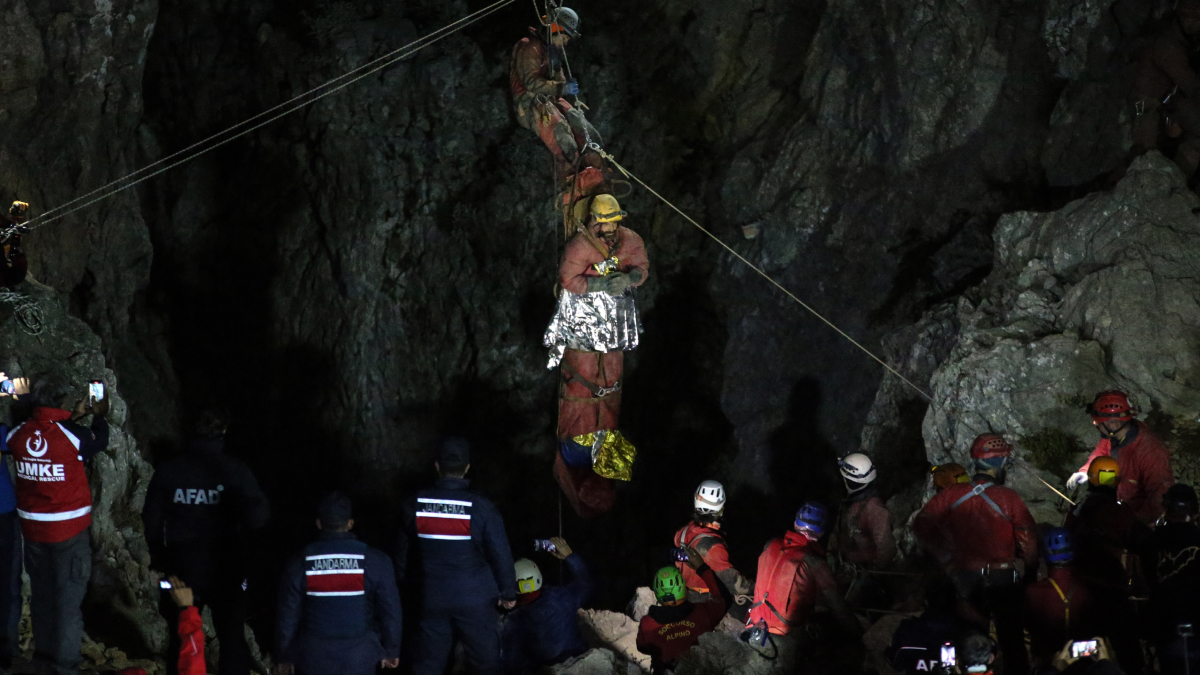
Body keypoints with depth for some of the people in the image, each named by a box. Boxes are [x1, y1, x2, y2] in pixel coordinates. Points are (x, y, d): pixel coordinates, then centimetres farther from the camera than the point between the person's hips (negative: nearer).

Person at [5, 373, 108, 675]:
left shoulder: (18, 434, -7)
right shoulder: (74, 435, -19)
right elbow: (100, 442, 3)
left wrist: (75, 417, 21)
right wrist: (99, 415, 21)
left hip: (33, 528, 5)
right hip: (69, 529, -5)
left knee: (41, 593, 18)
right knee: (69, 598, 4)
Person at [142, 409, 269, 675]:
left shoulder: (168, 469, -6)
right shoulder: (234, 470, -14)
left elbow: (151, 520, 0)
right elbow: (258, 515, -22)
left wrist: (159, 557, 15)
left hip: (182, 569, 2)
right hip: (226, 570, -2)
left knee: (181, 640, 16)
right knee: (232, 639, 13)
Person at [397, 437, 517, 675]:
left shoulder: (416, 504, -4)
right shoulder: (480, 507, -14)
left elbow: (402, 550, 7)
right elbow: (501, 554, -9)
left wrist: (401, 583, 22)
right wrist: (508, 593, 3)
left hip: (433, 599, 3)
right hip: (475, 600, -3)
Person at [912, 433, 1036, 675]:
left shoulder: (952, 495, -8)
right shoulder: (1010, 499, -14)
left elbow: (921, 525, -8)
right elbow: (1028, 543, -10)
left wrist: (946, 557, 1)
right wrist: (1030, 573, 7)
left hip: (965, 579, 2)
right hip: (1003, 579, -2)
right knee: (1012, 638, 13)